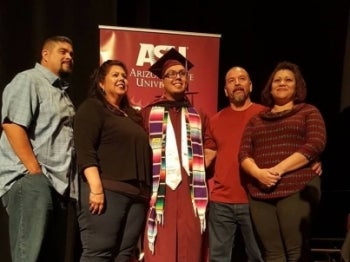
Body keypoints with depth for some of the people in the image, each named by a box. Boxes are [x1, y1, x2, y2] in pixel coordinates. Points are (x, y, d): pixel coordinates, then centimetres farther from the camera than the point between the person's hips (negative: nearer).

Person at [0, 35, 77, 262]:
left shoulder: (62, 91, 22)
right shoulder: (28, 80, -3)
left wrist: (68, 181, 12)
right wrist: (35, 171, -19)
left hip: (58, 182, 9)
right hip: (30, 179, -8)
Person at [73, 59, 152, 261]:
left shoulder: (132, 115, 24)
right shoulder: (92, 108, 3)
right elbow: (85, 152, -10)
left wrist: (147, 191, 17)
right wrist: (96, 188, -20)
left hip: (137, 194, 7)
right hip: (107, 191, -7)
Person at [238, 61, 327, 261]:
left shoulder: (309, 112, 10)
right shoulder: (257, 119, 19)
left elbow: (316, 145, -6)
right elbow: (244, 152, 10)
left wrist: (279, 169, -15)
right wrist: (257, 172, -12)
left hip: (297, 189, -3)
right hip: (260, 192, 3)